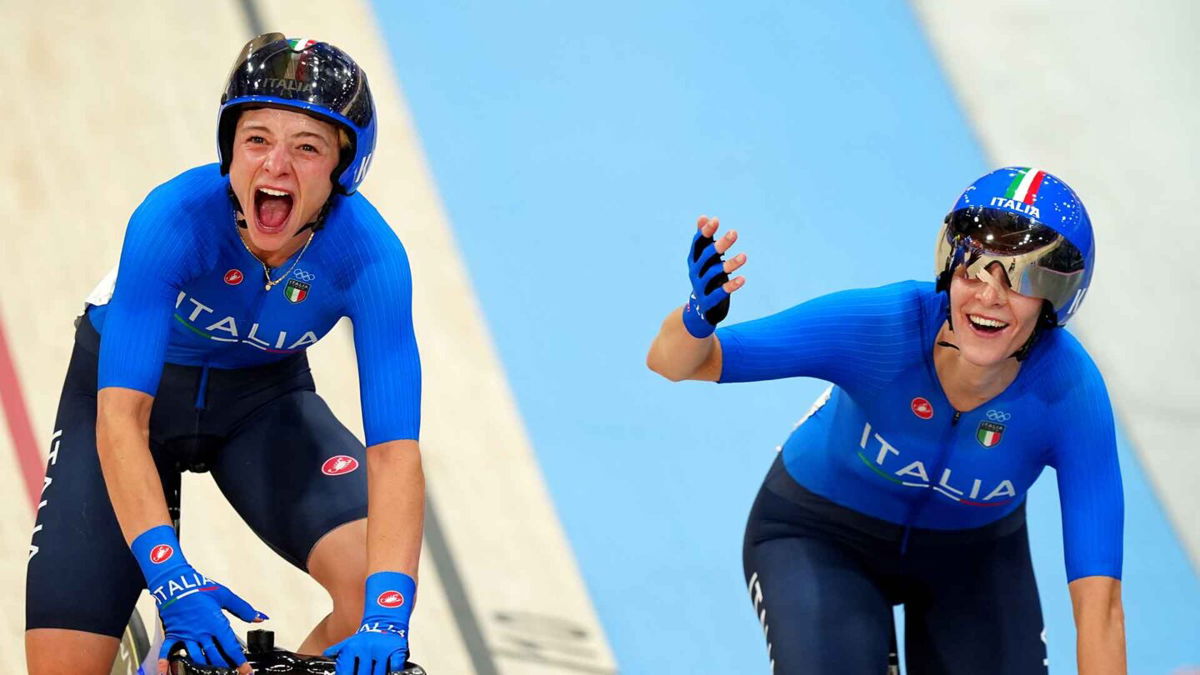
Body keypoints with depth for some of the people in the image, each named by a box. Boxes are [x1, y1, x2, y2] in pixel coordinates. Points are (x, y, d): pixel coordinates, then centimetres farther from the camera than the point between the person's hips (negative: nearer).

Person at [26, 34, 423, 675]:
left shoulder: (370, 255, -28)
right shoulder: (175, 219, -33)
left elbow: (395, 449, -33)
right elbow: (120, 419, -38)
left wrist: (386, 614, -48)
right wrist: (173, 581, -49)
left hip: (261, 398, 2)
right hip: (132, 387, -2)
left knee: (377, 585, -24)